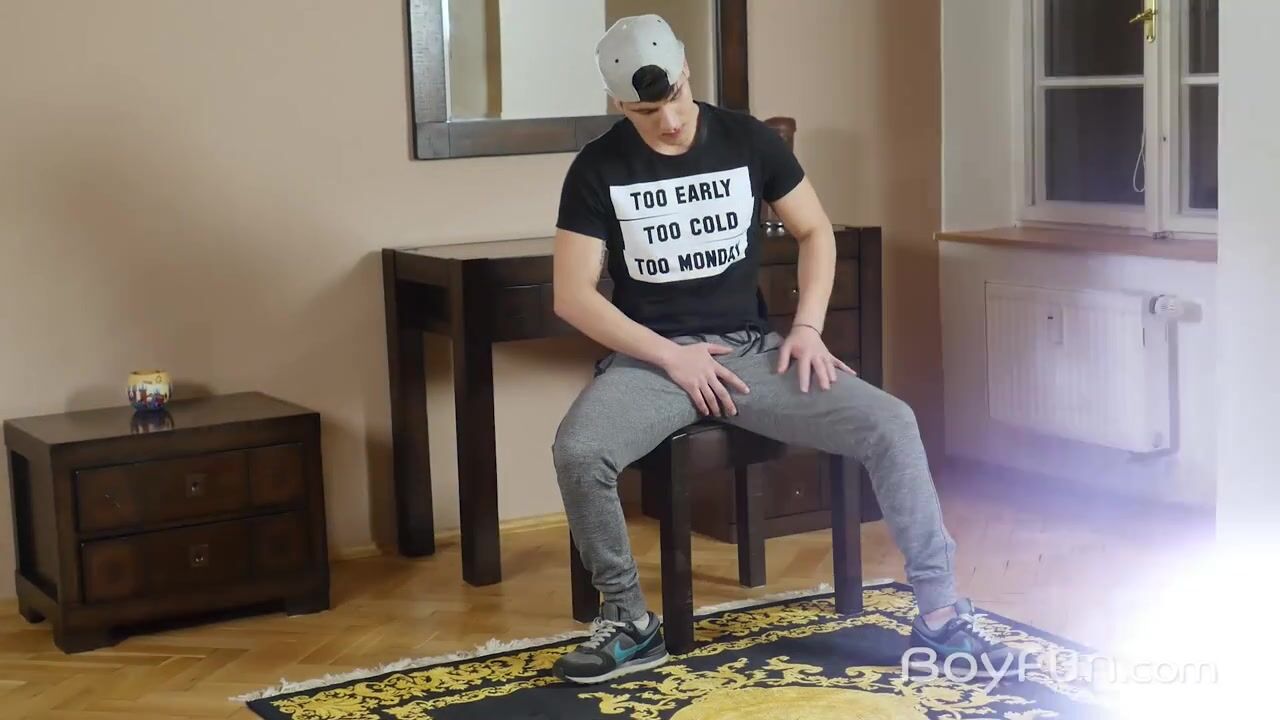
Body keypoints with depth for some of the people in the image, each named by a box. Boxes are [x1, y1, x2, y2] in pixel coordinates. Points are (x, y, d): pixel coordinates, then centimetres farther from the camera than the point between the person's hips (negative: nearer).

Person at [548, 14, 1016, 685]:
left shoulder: (748, 139, 2)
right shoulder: (597, 169, -4)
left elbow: (815, 231, 11)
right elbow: (572, 295, -6)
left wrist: (807, 328, -5)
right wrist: (671, 355, -15)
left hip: (751, 348, 2)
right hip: (651, 356, -2)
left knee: (891, 423, -19)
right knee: (577, 452, -33)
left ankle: (938, 613, -8)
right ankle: (629, 620, -11)